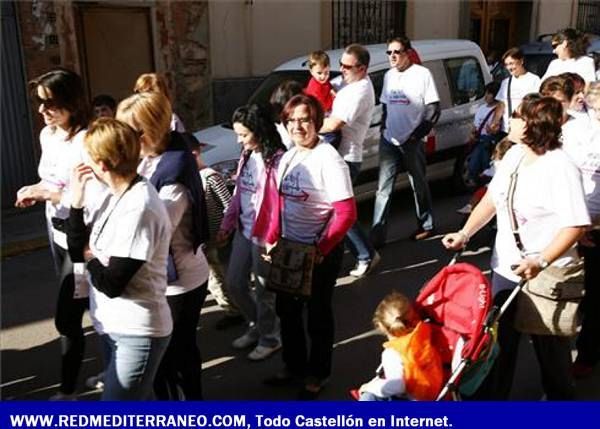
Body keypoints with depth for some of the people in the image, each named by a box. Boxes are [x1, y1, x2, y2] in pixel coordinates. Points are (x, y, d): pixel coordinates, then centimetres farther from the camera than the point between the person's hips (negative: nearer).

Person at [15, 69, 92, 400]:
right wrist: (36, 193, -2)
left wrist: (45, 192, -22)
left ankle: (66, 392, 20)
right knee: (76, 308, 20)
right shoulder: (47, 135, 4)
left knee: (66, 318, 0)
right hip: (57, 230, 9)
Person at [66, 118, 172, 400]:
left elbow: (111, 283, -25)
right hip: (113, 327, 9)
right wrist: (77, 202, -3)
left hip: (138, 333, -9)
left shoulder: (139, 207, -25)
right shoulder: (116, 196, 3)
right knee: (138, 400, 23)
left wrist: (90, 257, -6)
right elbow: (78, 252, 6)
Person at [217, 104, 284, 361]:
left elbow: (281, 203, -21)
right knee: (234, 282, 17)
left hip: (264, 234, -8)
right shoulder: (247, 155, 7)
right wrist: (226, 225, 15)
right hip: (243, 230, 8)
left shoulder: (277, 160, -19)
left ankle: (270, 338, 29)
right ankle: (255, 326, 40)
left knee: (264, 289, 7)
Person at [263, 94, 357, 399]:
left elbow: (346, 213, -22)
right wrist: (272, 239, 5)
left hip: (321, 251, -7)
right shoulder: (288, 157, 4)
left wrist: (321, 249, -20)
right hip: (289, 247, 7)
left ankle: (318, 374, 32)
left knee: (317, 313, 10)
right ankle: (294, 365, 42)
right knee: (286, 309, 19)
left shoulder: (329, 160, -19)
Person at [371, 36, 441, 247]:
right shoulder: (388, 76, 11)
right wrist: (384, 127, 9)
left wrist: (418, 133, -12)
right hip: (389, 140, 5)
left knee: (419, 186, 10)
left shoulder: (422, 74, -6)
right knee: (383, 188, -2)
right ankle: (377, 235, -3)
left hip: (412, 142, -4)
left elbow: (433, 108, -8)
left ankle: (426, 226, 28)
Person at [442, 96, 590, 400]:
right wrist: (465, 233, -4)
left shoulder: (560, 167, -21)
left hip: (546, 275, -6)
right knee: (497, 339, 16)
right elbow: (491, 199, 8)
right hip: (506, 268, 7)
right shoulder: (514, 155, 2)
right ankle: (490, 397, 33)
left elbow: (575, 225, -24)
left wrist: (541, 262, -33)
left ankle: (559, 397, 41)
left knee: (549, 344, 15)